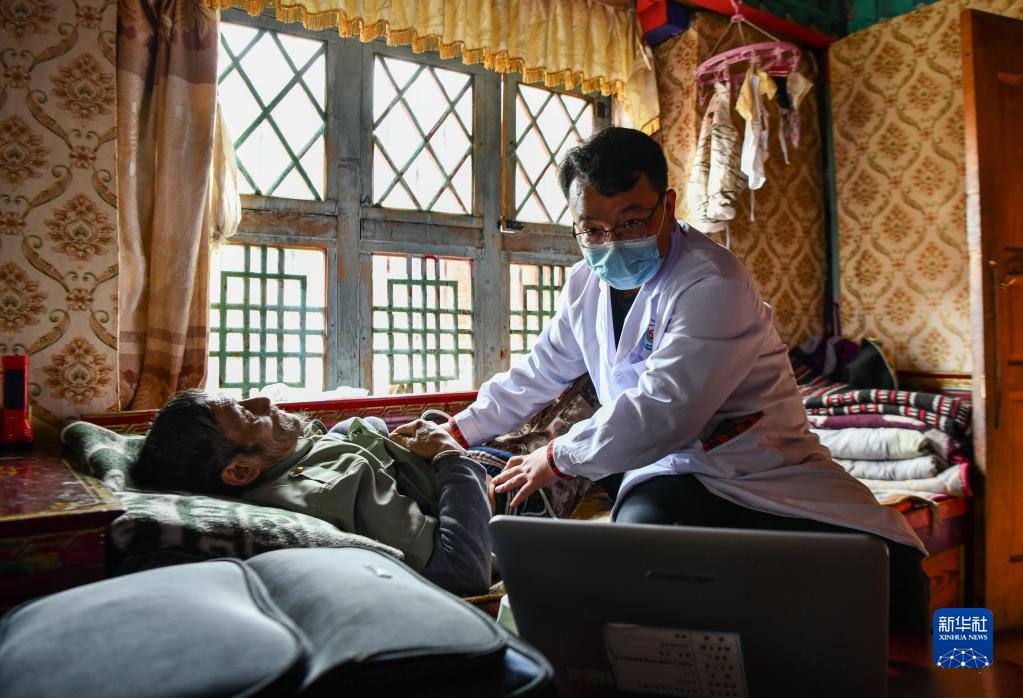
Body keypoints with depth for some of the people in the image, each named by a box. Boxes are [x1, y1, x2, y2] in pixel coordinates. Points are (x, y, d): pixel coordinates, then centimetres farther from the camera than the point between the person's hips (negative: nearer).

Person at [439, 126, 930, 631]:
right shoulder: (587, 285, 9)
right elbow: (536, 375, 22)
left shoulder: (713, 285, -16)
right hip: (667, 477, 4)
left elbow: (662, 414, -24)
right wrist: (457, 431, 21)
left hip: (748, 472, -3)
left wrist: (558, 459, -12)